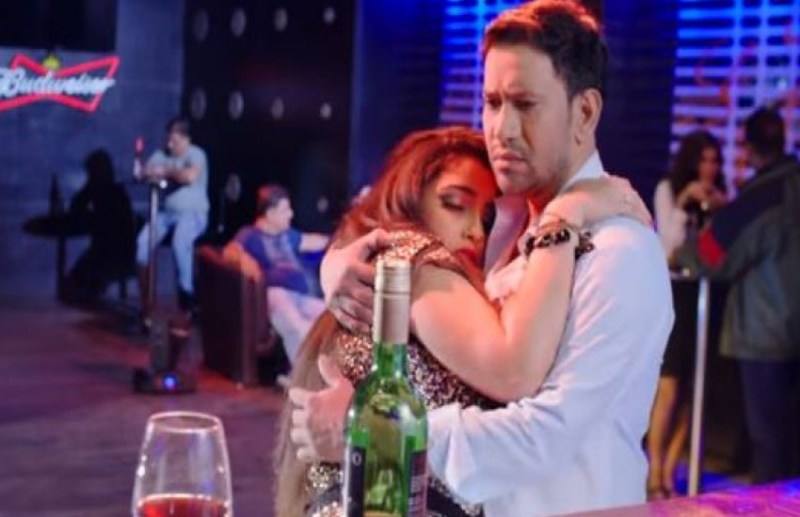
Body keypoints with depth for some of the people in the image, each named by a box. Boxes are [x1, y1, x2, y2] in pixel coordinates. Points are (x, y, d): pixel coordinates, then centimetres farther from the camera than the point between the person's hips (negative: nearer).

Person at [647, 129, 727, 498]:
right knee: (668, 387, -9)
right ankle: (654, 474, -4)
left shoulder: (718, 194, 9)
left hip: (706, 292, 4)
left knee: (690, 387, 3)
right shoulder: (668, 190, 1)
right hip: (676, 292, -3)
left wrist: (723, 212, -11)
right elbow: (669, 243, -4)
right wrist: (685, 202, -13)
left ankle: (669, 472, 10)